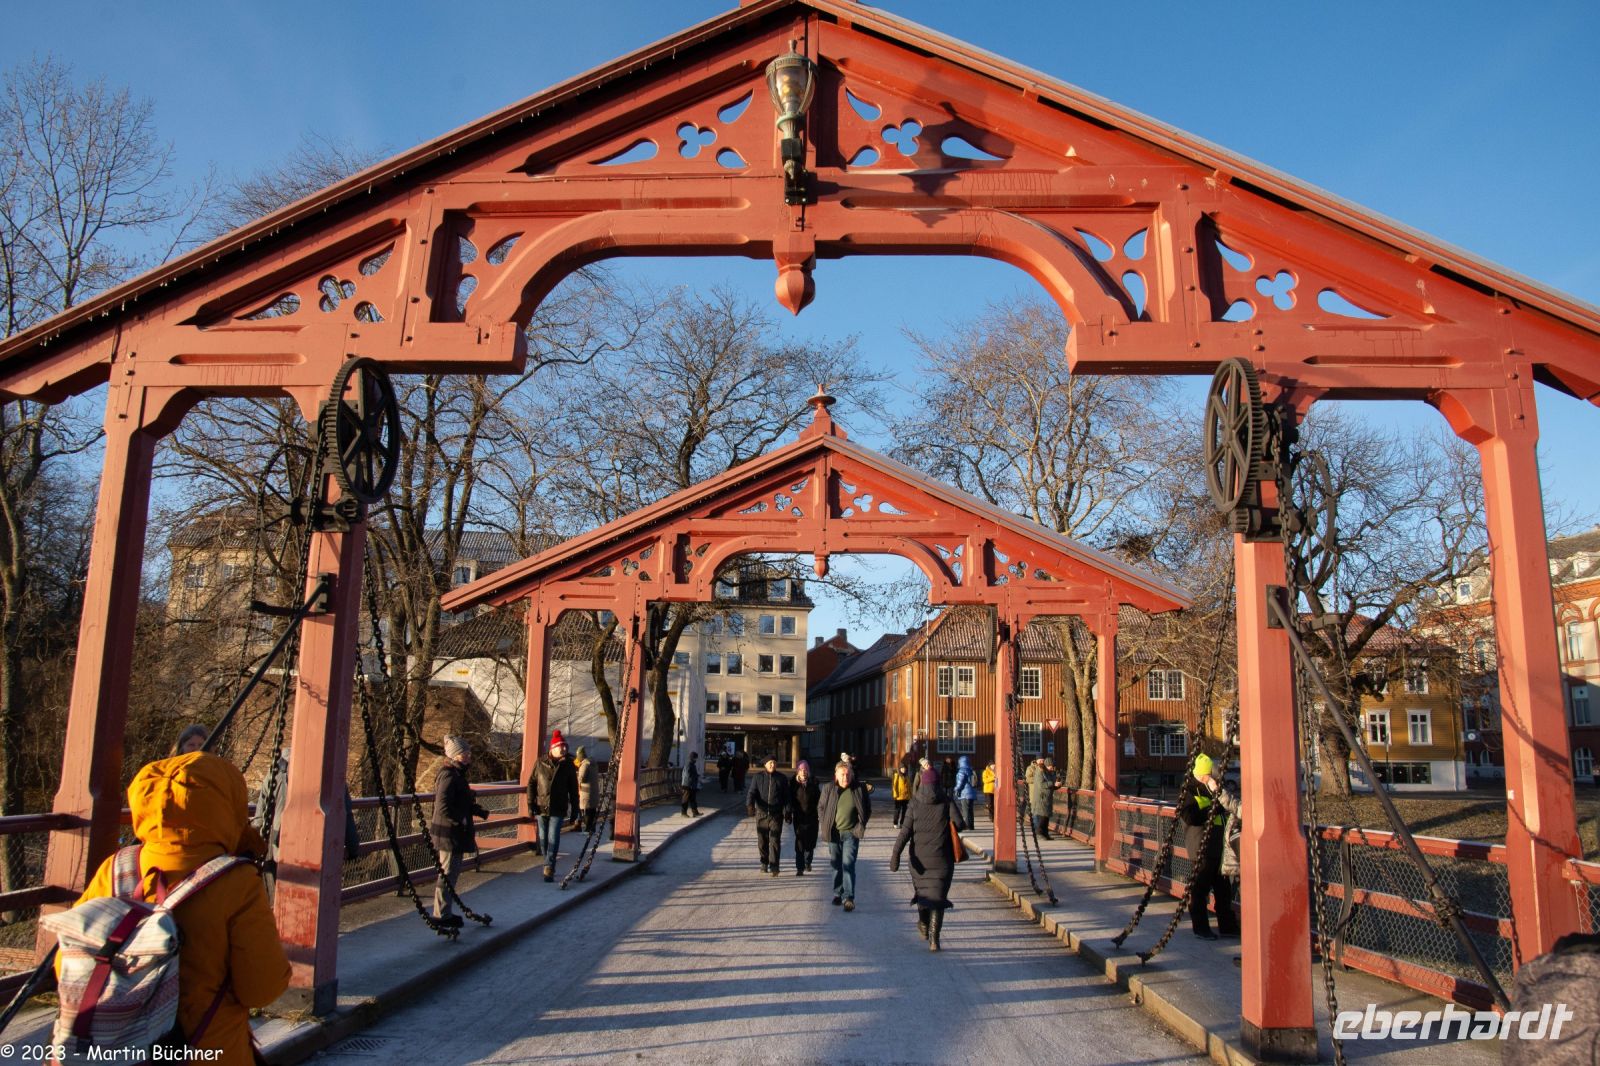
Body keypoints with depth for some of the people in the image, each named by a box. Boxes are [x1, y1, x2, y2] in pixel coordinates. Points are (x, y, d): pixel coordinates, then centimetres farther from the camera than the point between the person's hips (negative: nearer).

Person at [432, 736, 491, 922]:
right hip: (449, 832, -10)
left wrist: (478, 811, 12)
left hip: (454, 831, 10)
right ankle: (442, 915, 5)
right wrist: (461, 821, -21)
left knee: (452, 871, 17)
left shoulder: (457, 774, 13)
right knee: (448, 872, -3)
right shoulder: (450, 775, -18)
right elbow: (443, 806, -26)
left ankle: (444, 912, 25)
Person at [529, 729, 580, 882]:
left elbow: (573, 788, 5)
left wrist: (574, 808, 3)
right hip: (541, 806, 2)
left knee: (553, 839, -11)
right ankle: (549, 865, 28)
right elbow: (531, 783, 4)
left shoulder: (568, 765, 1)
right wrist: (531, 803, -2)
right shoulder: (540, 763, 0)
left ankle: (549, 869, -9)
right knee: (543, 839, 10)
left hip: (558, 808, -1)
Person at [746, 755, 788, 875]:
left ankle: (774, 867, -11)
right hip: (761, 814, 1)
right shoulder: (758, 777, 4)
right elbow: (751, 793, -3)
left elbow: (786, 797, 6)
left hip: (776, 815, -1)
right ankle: (764, 863, 26)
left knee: (775, 841, -9)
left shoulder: (782, 778, 5)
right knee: (762, 841, 9)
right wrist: (750, 804, -21)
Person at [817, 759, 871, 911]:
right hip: (833, 833, 3)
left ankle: (849, 897, -14)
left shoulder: (859, 789, -6)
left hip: (850, 833, -3)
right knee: (836, 864, 13)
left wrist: (861, 825, 1)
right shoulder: (828, 789, -2)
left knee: (848, 864, -13)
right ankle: (838, 893, 28)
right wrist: (824, 824, 3)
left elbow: (868, 809, 6)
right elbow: (820, 806, 11)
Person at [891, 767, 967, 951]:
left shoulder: (915, 805, -2)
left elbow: (905, 832, -10)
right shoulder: (946, 803, -5)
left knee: (921, 889, 22)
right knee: (937, 896, 0)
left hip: (919, 858, 2)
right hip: (941, 858, -2)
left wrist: (895, 854, -15)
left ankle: (923, 923, 41)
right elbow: (959, 824, -16)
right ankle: (933, 938, -12)